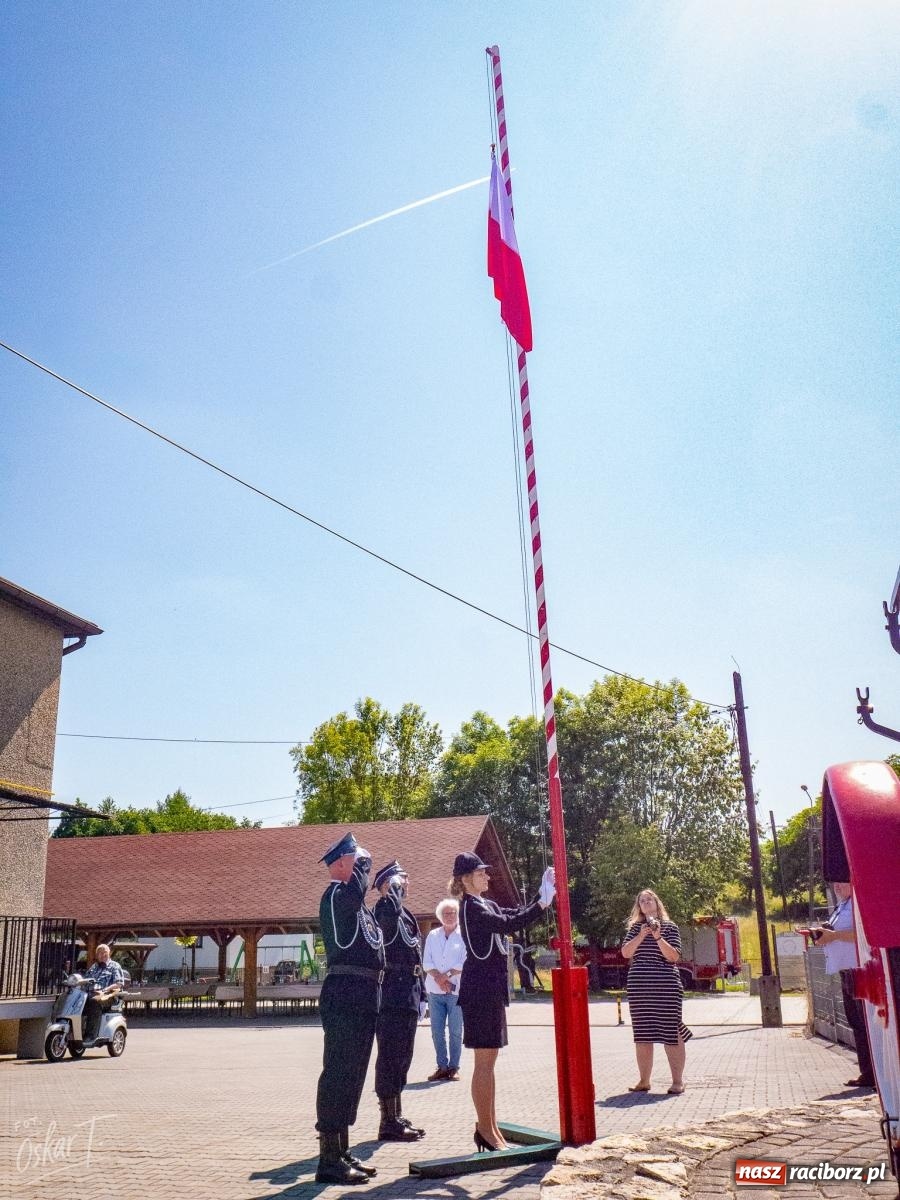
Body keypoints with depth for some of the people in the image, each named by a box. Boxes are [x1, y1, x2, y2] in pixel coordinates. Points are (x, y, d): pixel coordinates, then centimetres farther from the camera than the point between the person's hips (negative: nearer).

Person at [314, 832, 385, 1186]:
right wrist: (362, 863, -15)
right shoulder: (335, 893, -10)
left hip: (363, 997, 10)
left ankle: (342, 1151, 24)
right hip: (344, 994, -10)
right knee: (338, 1073, -6)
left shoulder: (359, 905, 20)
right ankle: (328, 1159, -1)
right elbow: (356, 891, -32)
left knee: (352, 1075, 14)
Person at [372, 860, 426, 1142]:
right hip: (393, 996, -10)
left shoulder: (406, 915, 18)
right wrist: (395, 886, -24)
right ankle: (389, 1122, 4)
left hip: (407, 997, 10)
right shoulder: (384, 910, -12)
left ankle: (397, 1117, 25)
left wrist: (420, 994, 22)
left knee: (401, 1058, 15)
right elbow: (390, 909, -41)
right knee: (390, 1058, -3)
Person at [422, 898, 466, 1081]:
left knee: (455, 1031, 0)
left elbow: (465, 963, -7)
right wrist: (438, 978, -10)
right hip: (435, 990, 3)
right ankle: (442, 1066, 12)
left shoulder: (464, 935, 1)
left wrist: (446, 975, -12)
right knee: (437, 1031, 4)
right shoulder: (433, 935, 11)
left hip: (456, 990, -3)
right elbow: (427, 962, 5)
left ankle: (453, 1067, 9)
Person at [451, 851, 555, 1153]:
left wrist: (543, 895, 6)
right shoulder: (471, 908, -14)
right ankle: (486, 1131, 4)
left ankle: (490, 1127, 21)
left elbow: (515, 914, 17)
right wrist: (542, 903, -25)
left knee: (488, 1060, 14)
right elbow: (507, 924, -25)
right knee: (484, 1062, -3)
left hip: (490, 988, 10)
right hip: (480, 988, -10)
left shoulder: (485, 905, 15)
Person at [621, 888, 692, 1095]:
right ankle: (643, 1080, 16)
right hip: (638, 986, 3)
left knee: (671, 1032, -2)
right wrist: (641, 935, -12)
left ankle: (678, 1081, 6)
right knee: (642, 1034, 7)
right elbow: (625, 953, -1)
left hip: (665, 986, -3)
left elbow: (674, 956, -6)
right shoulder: (635, 927, 11)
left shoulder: (669, 927, 3)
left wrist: (658, 937, -18)